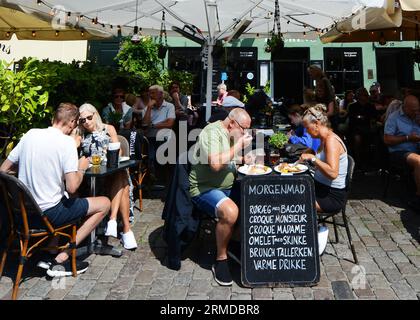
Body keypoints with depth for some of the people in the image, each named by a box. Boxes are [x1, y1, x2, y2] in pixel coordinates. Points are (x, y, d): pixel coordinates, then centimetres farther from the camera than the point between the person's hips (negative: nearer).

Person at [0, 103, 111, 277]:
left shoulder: (30, 134, 2)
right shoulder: (67, 141, -15)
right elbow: (72, 187, -21)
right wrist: (81, 168, -3)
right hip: (47, 214, -7)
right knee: (104, 203, 7)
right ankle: (61, 259, 3)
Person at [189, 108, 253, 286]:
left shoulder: (232, 134, 14)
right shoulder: (212, 132, -16)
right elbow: (215, 164, -29)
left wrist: (243, 159, 7)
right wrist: (238, 146, -20)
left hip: (227, 187, 9)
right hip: (205, 189, -9)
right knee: (230, 211, -34)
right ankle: (221, 259, -14)